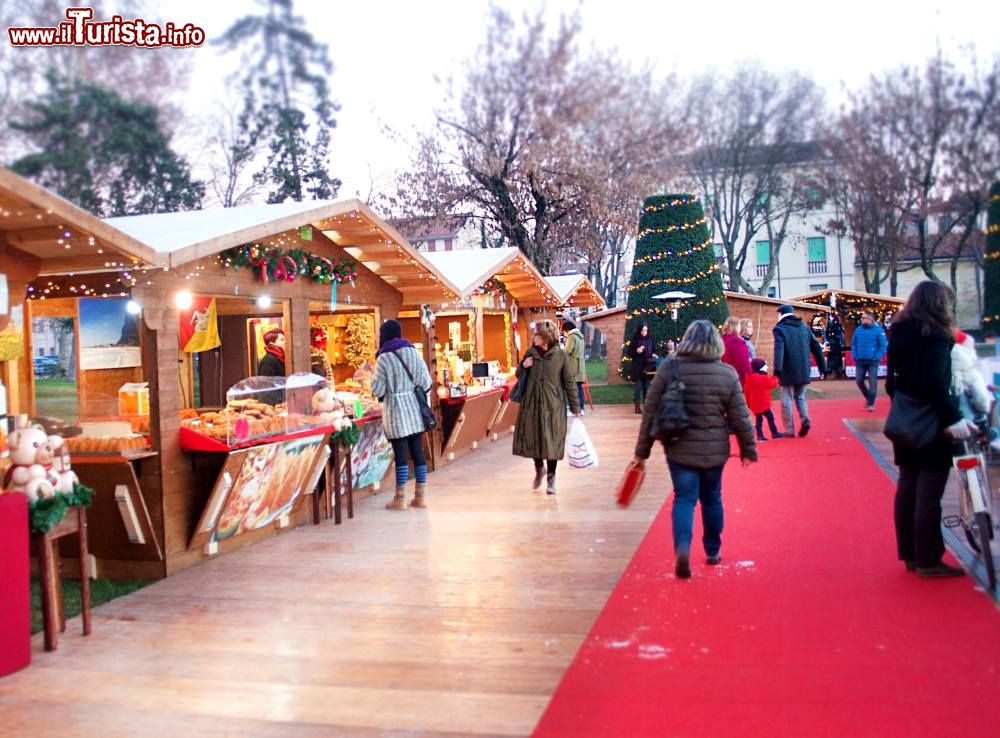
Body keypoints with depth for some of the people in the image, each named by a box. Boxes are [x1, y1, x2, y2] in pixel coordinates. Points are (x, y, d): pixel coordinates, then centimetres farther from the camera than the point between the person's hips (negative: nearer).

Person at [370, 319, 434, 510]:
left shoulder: (384, 358, -8)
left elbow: (378, 390, -6)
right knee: (417, 451, 8)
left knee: (401, 453, -1)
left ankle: (400, 499, 5)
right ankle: (421, 496, 12)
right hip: (414, 409, 4)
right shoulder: (413, 352, 4)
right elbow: (426, 383, 3)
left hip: (396, 410, -4)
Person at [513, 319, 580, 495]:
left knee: (551, 441, 2)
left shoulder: (560, 355, -8)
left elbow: (570, 382, -5)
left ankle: (551, 477, 18)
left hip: (553, 406, -3)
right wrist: (522, 366, -8)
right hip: (531, 403, 3)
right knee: (532, 439, 10)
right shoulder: (531, 353, 2)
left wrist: (575, 408, -5)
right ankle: (539, 469, 36)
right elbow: (520, 375, 15)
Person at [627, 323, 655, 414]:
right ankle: (637, 406, 6)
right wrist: (636, 351, -19)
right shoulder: (635, 340, -4)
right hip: (637, 367, -4)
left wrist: (654, 355, -1)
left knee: (647, 388, 6)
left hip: (648, 367, 4)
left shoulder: (650, 339, 9)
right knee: (638, 387, -1)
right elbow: (629, 353, -3)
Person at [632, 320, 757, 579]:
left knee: (684, 499, 4)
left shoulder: (668, 368, -7)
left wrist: (642, 451, 2)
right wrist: (748, 448, 12)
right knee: (712, 499, 18)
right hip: (715, 450, 1)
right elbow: (740, 416, -1)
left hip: (680, 450, -1)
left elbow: (650, 412, -5)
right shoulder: (728, 373, -5)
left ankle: (682, 547, -19)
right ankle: (713, 551, 32)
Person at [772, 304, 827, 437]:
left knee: (787, 399, 6)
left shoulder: (780, 328, -5)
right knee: (800, 397, 19)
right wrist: (822, 366, 16)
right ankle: (805, 420, -4)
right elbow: (816, 347, 11)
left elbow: (779, 349, -20)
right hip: (803, 370, 5)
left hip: (788, 370, -5)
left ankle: (789, 430, 8)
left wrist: (777, 368, -29)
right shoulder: (804, 327, 11)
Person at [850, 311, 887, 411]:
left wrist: (877, 358, -15)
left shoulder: (878, 330, -7)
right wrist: (854, 356, 0)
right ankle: (868, 397, 30)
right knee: (859, 380, 7)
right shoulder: (858, 330, 5)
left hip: (872, 361, -4)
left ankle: (871, 404, 5)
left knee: (872, 382, -2)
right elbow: (853, 344, 10)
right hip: (860, 361, 4)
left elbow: (883, 345, -8)